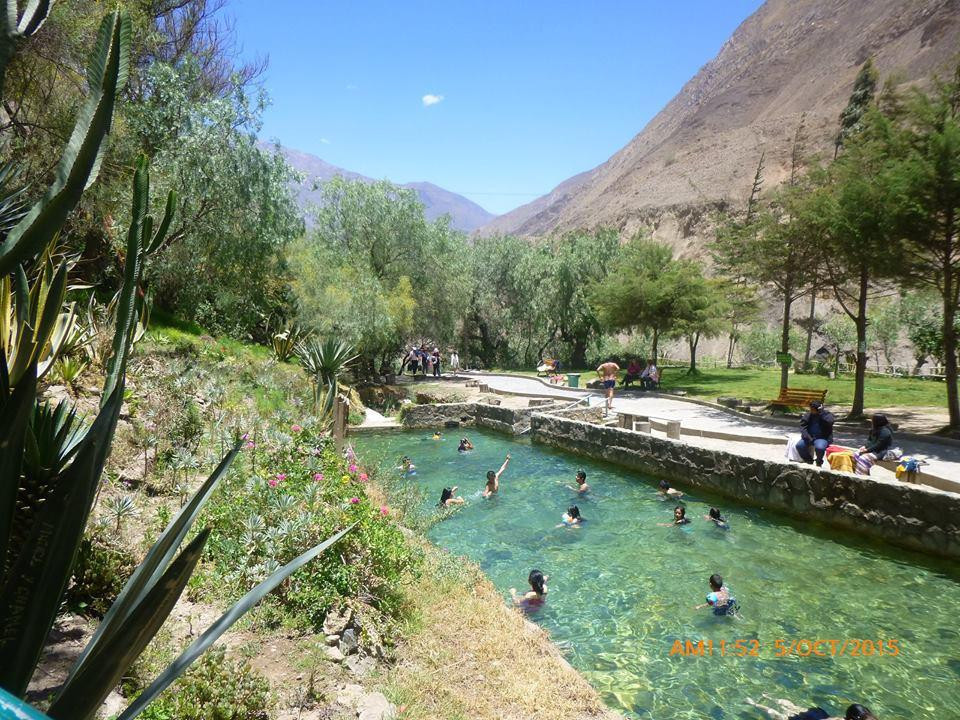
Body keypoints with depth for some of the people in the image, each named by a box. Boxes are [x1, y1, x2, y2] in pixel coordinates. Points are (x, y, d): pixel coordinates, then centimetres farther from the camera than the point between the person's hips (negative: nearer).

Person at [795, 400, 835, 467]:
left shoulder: (828, 414, -2)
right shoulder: (807, 415, 8)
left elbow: (829, 422, -25)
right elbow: (803, 427, 0)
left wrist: (821, 413, -23)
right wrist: (808, 437, -16)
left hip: (822, 438, -4)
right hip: (809, 437, 4)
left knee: (819, 447, -36)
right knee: (799, 445, -23)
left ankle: (819, 462, -1)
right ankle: (808, 460, 6)